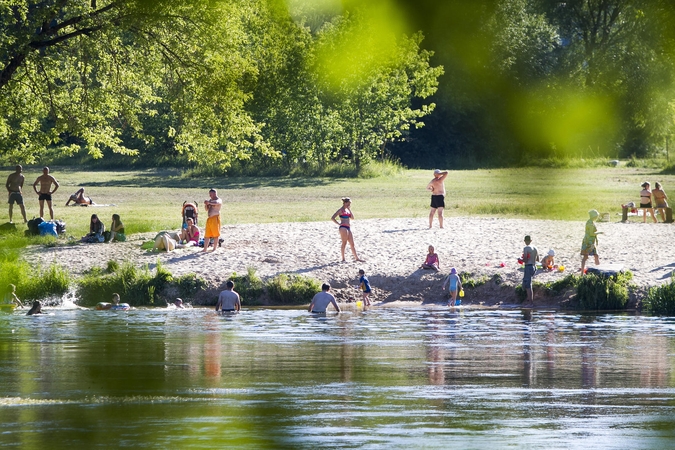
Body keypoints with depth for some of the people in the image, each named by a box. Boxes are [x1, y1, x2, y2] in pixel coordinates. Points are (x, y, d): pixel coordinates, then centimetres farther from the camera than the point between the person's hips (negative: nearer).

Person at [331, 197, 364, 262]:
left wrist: (349, 210, 2)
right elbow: (332, 218, -12)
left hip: (348, 228, 8)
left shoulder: (347, 210, 15)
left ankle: (356, 257, 15)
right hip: (343, 228, -8)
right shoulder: (341, 210, -8)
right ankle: (343, 259, 3)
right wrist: (338, 223, -10)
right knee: (344, 243, -4)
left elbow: (352, 217, 10)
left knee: (352, 244, 10)